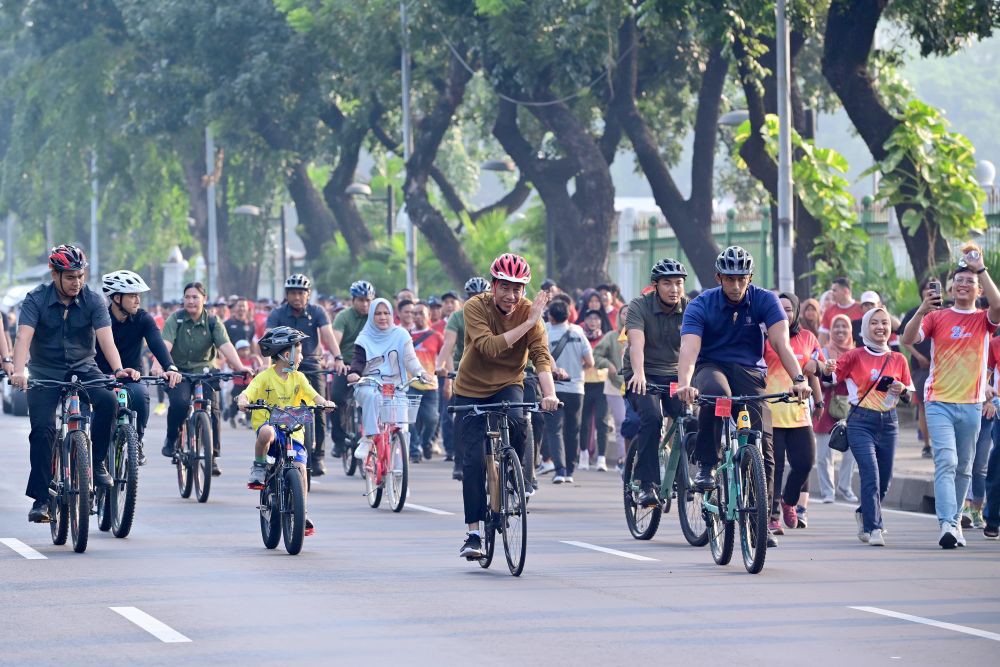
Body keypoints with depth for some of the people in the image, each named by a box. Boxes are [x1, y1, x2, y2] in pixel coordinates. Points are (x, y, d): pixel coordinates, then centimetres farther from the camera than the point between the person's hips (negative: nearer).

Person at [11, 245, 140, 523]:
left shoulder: (93, 300, -7)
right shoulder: (36, 300, -11)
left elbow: (106, 339, -17)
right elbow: (23, 337, -24)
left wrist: (118, 370, -37)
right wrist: (18, 371, -43)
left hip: (83, 368, 1)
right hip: (45, 372, -1)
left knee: (108, 401, -28)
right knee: (42, 429, -17)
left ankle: (98, 463, -9)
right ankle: (41, 499, -9)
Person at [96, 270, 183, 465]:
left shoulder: (143, 319, -7)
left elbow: (156, 343, -22)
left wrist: (170, 368, -41)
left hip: (131, 378, 1)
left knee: (140, 395, -32)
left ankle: (137, 441, -9)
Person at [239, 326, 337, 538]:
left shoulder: (298, 377, 9)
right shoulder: (264, 377, -3)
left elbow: (314, 395, -1)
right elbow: (247, 394, -13)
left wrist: (325, 403, -23)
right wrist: (242, 401, -37)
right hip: (269, 423, -3)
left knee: (299, 466, -12)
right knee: (267, 432, -40)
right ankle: (259, 468, -13)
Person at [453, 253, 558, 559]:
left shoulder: (529, 311, -12)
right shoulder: (475, 307, -19)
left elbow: (541, 356, -21)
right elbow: (490, 347, -32)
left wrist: (549, 393, -38)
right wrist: (529, 323, -34)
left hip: (507, 386, 1)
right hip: (472, 389, -1)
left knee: (517, 422, -31)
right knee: (475, 459, -9)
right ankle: (473, 533, 0)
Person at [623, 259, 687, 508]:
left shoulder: (690, 309, -4)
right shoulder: (639, 306, -11)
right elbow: (636, 343, -26)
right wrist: (638, 373, -45)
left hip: (675, 375, 3)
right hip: (644, 376, -3)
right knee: (651, 417, -29)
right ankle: (646, 485, -25)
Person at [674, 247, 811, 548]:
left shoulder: (765, 300, -6)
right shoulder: (701, 305, -10)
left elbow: (781, 342, -18)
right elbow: (689, 348, -25)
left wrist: (799, 379, -34)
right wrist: (684, 384, -44)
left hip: (749, 371, 2)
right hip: (711, 368, -2)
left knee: (762, 443, -13)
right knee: (716, 393, -39)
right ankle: (706, 466, -24)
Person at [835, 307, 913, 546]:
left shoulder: (898, 359, 7)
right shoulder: (855, 356, -1)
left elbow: (910, 393, 15)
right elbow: (832, 376, -4)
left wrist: (902, 390, -7)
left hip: (889, 422, 4)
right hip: (861, 422, -4)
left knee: (884, 479, 11)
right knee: (871, 476, -16)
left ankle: (865, 513, 39)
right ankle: (874, 528, -13)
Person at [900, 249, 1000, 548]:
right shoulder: (937, 317, 5)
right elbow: (908, 339, -7)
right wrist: (921, 311, -23)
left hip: (971, 404, 2)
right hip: (939, 402, -2)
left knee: (963, 467, 10)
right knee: (946, 462, -15)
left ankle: (955, 520, 23)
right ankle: (947, 525, -24)